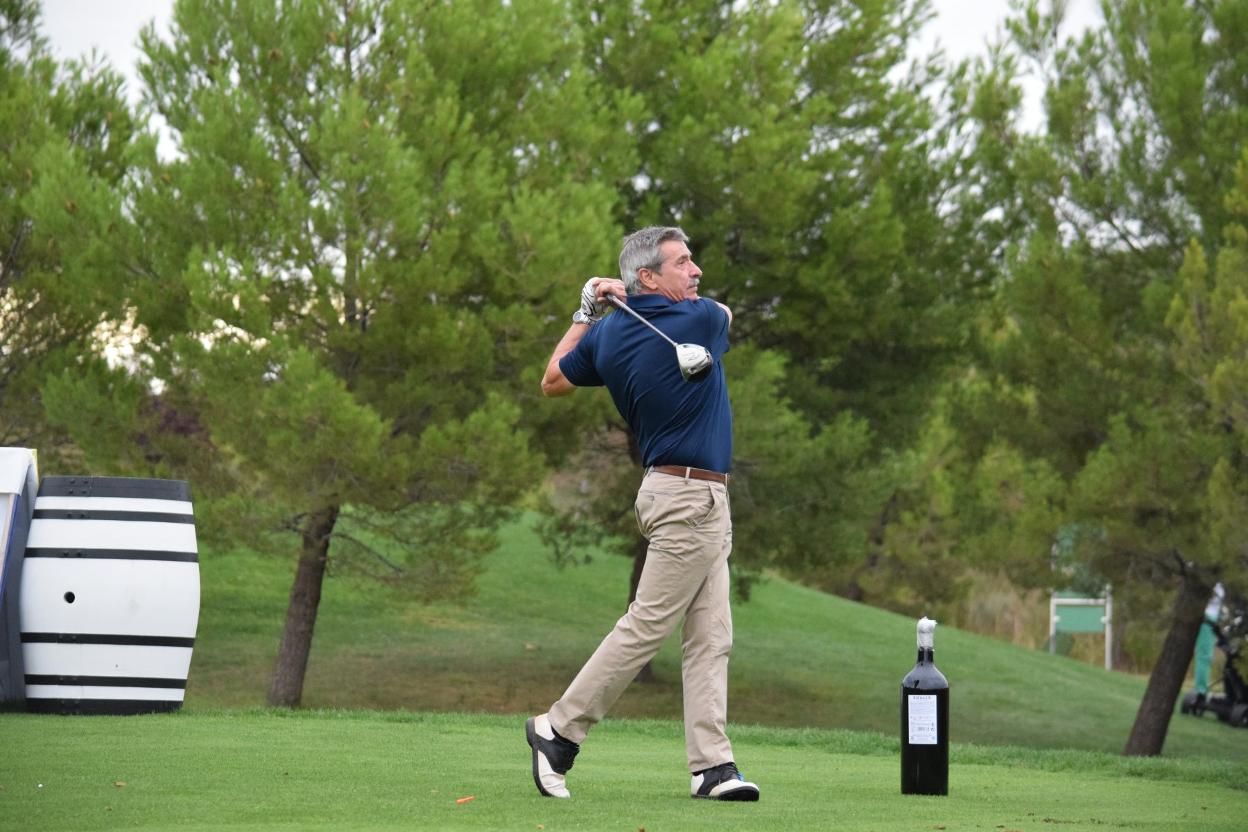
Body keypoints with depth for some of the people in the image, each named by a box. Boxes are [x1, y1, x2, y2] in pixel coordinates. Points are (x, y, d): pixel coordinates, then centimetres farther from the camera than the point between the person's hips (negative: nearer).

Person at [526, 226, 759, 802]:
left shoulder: (606, 335, 5)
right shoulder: (701, 321, -13)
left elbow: (552, 383, 19)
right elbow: (724, 311, 12)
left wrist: (585, 314, 19)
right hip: (691, 498, -8)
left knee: (710, 637, 5)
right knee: (646, 626, -5)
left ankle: (712, 765, 1)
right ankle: (560, 729, 0)